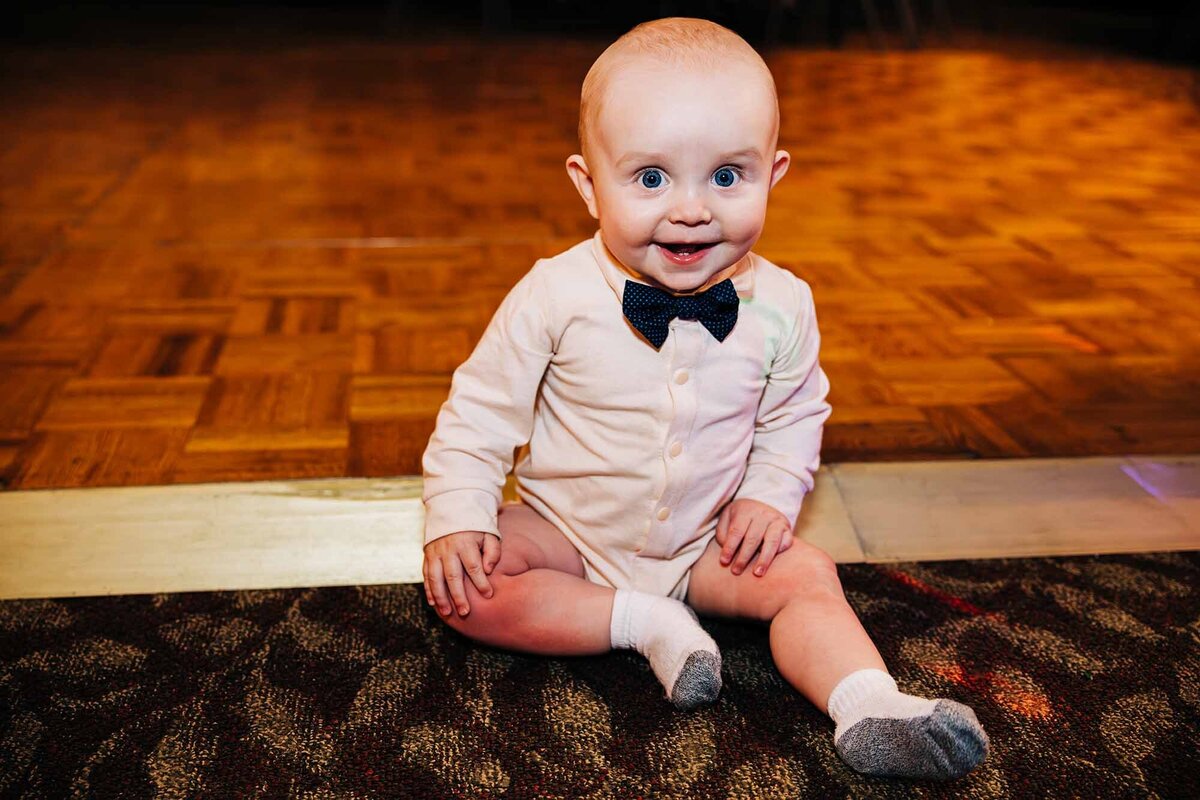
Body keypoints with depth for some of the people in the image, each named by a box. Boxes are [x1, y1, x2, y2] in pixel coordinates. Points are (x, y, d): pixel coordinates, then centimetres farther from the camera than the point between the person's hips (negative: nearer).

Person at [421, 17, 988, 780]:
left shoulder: (780, 305, -14)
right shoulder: (556, 297, -23)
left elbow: (795, 412, 6)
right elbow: (480, 410, -10)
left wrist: (770, 495, -9)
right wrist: (458, 520, -18)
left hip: (706, 539, 2)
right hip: (567, 530, -1)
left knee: (807, 575, -17)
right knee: (466, 590, -23)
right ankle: (645, 623, -18)